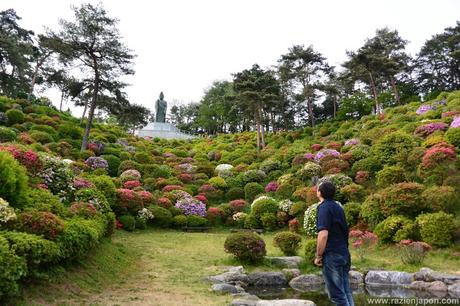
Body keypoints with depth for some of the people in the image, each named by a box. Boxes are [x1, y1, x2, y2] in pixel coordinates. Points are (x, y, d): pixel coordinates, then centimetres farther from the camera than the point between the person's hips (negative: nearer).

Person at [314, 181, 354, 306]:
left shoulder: (324, 208, -14)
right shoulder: (338, 207, 13)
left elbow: (323, 235, -22)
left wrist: (318, 256, -13)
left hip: (332, 255, -9)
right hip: (344, 254, 9)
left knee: (336, 293, 0)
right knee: (346, 290, 14)